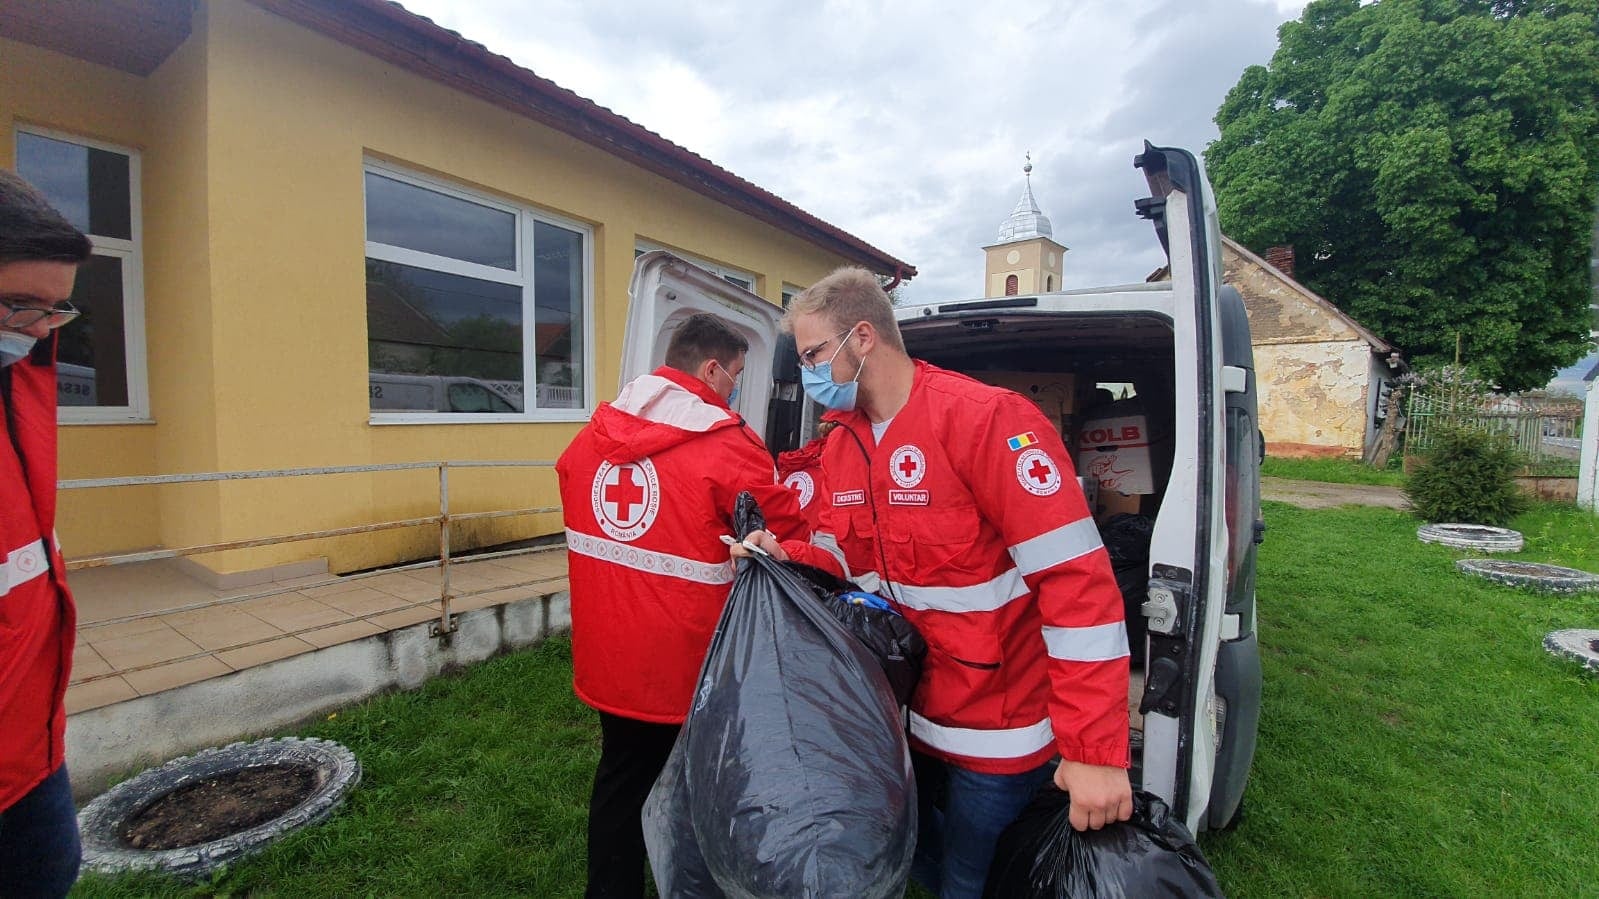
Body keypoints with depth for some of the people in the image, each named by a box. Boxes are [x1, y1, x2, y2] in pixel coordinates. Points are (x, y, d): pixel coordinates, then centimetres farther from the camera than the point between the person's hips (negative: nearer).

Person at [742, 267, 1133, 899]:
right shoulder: (841, 447, 1)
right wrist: (786, 556, -12)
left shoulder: (985, 418, -23)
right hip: (904, 708, 7)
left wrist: (1095, 752, -26)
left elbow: (1077, 577, -26)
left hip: (996, 728, -6)